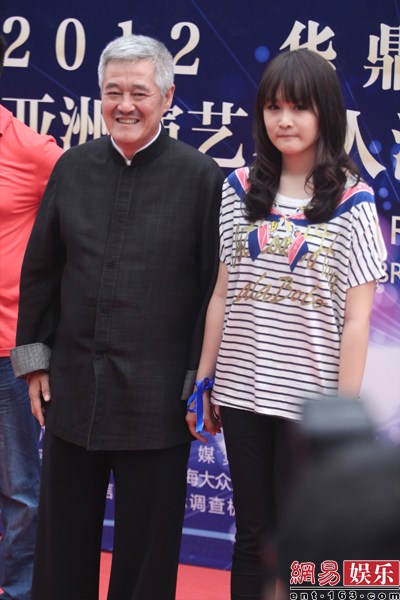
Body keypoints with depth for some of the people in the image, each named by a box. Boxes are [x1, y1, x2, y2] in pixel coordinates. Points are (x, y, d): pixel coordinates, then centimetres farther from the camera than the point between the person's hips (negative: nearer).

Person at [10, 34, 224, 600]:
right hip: (72, 388, 4)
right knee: (62, 548, 15)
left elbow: (214, 285, -5)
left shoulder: (201, 176, -6)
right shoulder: (73, 167, 5)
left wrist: (200, 384, -6)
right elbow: (39, 270, 11)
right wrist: (35, 360, 9)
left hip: (157, 400, -4)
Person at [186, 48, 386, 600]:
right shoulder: (242, 191, 5)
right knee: (251, 535, 13)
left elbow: (356, 318, -7)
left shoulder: (351, 203, -5)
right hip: (242, 394, 3)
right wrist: (203, 382, 7)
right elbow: (222, 294, 8)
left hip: (308, 402, -3)